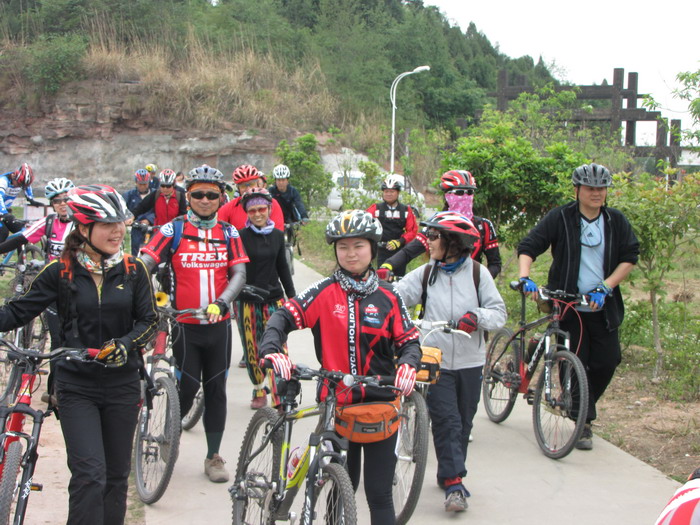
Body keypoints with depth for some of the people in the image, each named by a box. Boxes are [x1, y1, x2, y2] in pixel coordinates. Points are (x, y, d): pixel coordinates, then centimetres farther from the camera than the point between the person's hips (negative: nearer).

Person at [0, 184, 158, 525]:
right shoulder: (61, 272, -4)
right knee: (89, 475, -14)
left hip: (122, 385, 2)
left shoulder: (133, 271, 0)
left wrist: (125, 344, -19)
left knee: (117, 476, 10)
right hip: (76, 385, -2)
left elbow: (148, 320, 0)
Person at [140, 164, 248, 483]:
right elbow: (143, 264, -11)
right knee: (187, 388, -1)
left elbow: (239, 274, -4)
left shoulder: (229, 233, 5)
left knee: (216, 390, 8)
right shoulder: (173, 230, -2)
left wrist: (220, 303, -22)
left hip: (219, 325, 2)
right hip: (185, 325, -2)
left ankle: (213, 457, 18)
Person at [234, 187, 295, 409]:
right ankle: (258, 391, 20)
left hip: (274, 299, 2)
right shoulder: (241, 236, -5)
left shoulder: (277, 235, 5)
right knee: (252, 349, 5)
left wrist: (292, 297, 14)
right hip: (247, 301, -2)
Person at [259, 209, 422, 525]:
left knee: (379, 494, 0)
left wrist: (408, 365, -18)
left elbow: (408, 341, 4)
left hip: (379, 404, 0)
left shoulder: (388, 298, 4)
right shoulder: (323, 293, 0)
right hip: (336, 404, 0)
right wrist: (272, 351, -26)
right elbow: (283, 318, -7)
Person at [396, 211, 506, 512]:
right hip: (436, 361, -1)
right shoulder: (424, 274, 3)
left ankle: (450, 474, 26)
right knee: (446, 420, -8)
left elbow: (499, 313, -3)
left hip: (470, 362, 1)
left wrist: (478, 316, -21)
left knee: (463, 422, 10)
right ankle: (453, 483, -6)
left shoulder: (478, 273, -1)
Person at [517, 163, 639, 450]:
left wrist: (605, 287, -10)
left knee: (607, 361, -1)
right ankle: (584, 422, 7)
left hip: (602, 307, 3)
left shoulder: (616, 221, 5)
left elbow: (630, 257, 2)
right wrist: (525, 277, -26)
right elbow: (528, 247, -8)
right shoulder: (560, 218, -4)